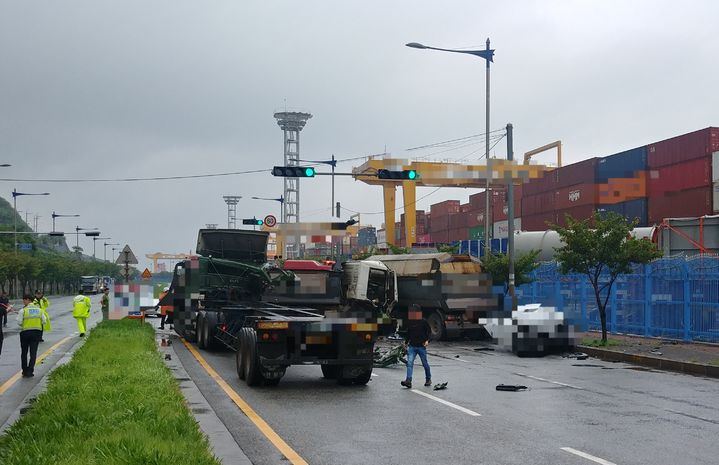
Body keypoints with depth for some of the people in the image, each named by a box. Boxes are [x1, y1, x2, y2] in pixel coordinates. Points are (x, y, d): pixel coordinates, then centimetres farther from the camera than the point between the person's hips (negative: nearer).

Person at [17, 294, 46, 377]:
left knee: (24, 353, 13)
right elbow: (43, 321, 3)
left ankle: (25, 371, 16)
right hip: (37, 332, 2)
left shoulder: (23, 310, -8)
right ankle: (30, 371, -2)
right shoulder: (39, 310, 2)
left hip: (25, 332, -2)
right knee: (33, 353, 5)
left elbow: (19, 322, -11)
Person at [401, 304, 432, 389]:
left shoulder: (423, 322, -4)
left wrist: (427, 341, -14)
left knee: (425, 364, 9)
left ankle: (428, 379, 28)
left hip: (421, 346, -3)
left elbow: (429, 332, 0)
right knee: (409, 363, -12)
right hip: (412, 346, 3)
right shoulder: (410, 323, 7)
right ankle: (408, 381, -18)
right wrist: (406, 343, 22)